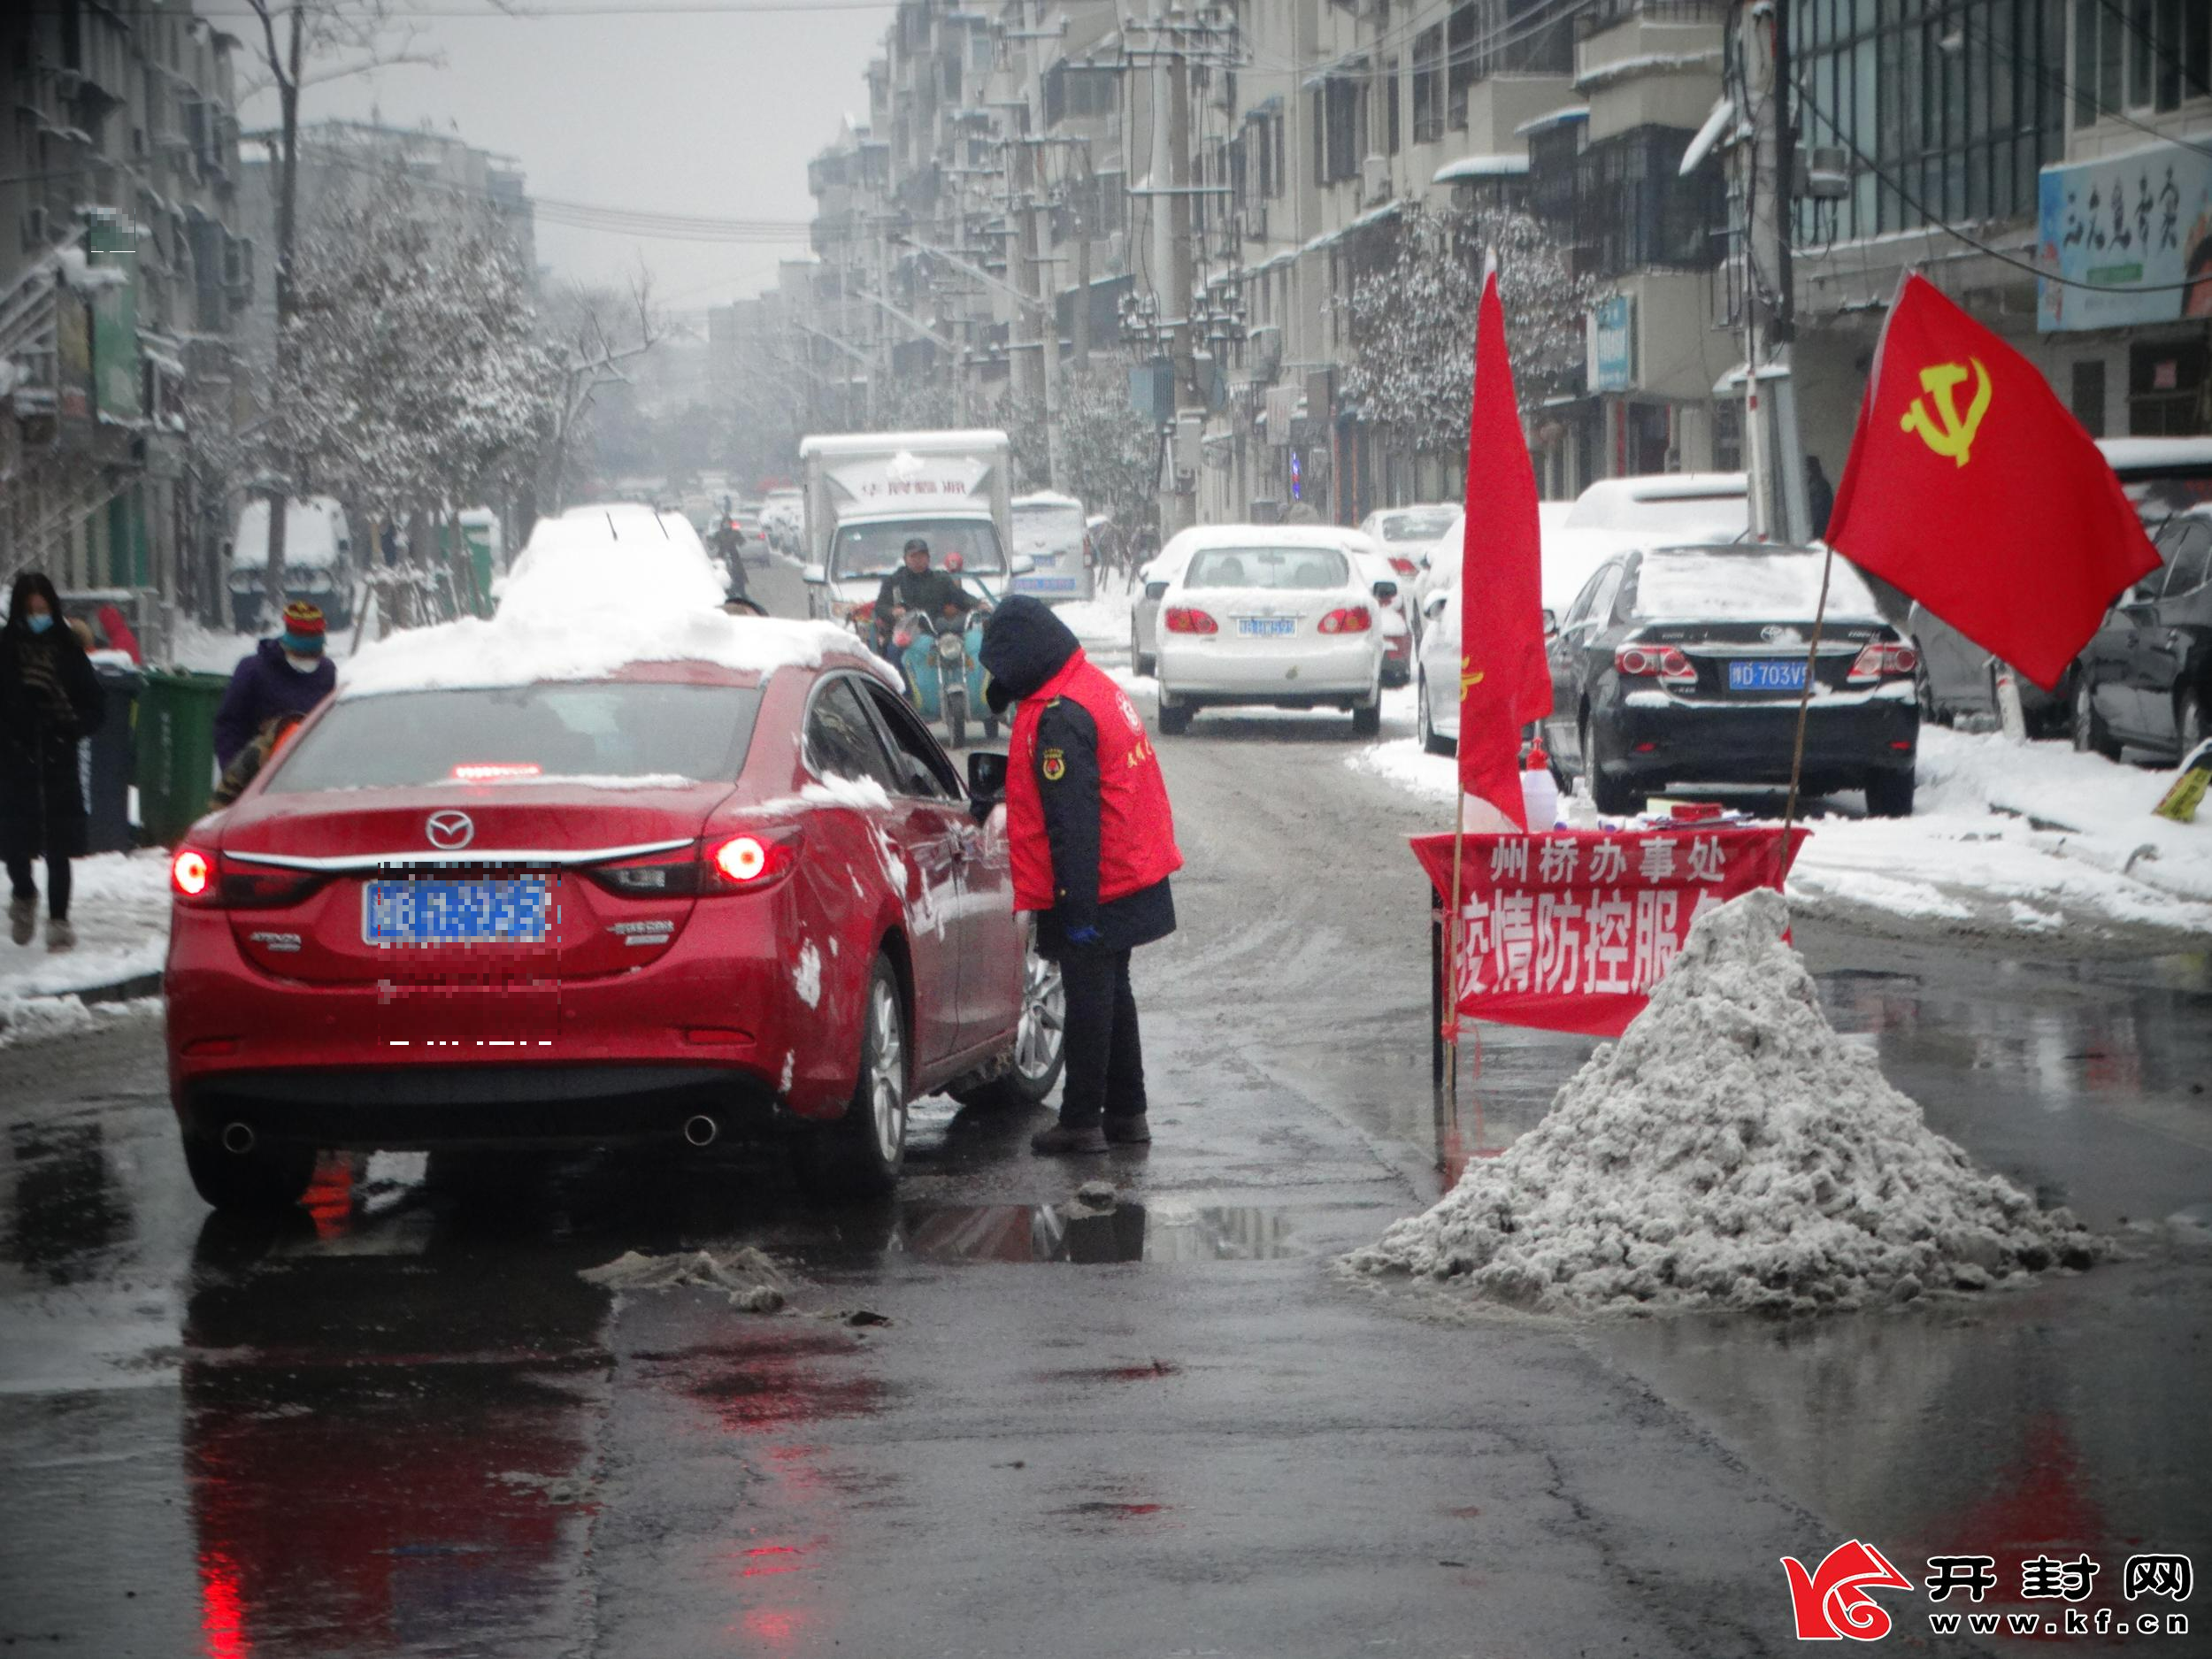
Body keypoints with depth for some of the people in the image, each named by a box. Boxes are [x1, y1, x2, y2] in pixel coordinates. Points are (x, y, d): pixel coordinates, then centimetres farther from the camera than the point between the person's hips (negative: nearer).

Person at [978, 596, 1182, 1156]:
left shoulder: (1058, 718, -22)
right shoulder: (1099, 687, 10)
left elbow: (1071, 821, -24)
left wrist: (1076, 903, -22)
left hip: (1092, 893, -10)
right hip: (1133, 877, 10)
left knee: (1089, 1000, -3)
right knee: (1112, 994, 17)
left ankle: (1081, 1121, 3)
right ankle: (1126, 1113, 24)